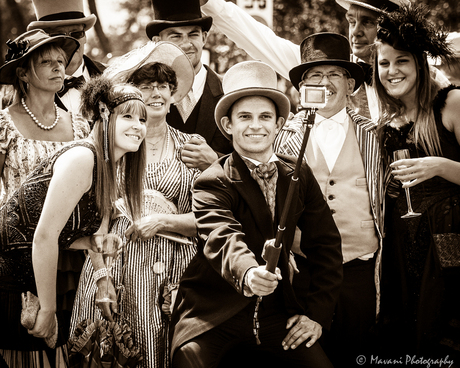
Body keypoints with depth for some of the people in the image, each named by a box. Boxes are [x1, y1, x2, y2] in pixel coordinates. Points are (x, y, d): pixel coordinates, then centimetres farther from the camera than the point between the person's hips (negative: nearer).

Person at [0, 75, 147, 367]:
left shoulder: (111, 168, 8)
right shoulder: (81, 158, -19)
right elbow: (44, 235, -23)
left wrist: (93, 242, -9)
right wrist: (47, 310, -18)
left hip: (28, 277, 9)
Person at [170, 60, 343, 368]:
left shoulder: (300, 175, 6)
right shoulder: (212, 183, -9)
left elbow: (325, 243, 9)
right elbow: (223, 238, -27)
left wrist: (318, 312, 0)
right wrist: (248, 275, -48)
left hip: (277, 313, 3)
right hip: (213, 313, -3)